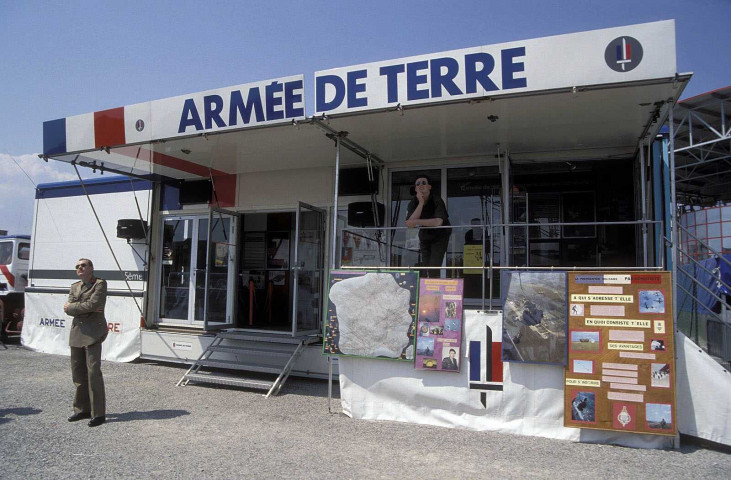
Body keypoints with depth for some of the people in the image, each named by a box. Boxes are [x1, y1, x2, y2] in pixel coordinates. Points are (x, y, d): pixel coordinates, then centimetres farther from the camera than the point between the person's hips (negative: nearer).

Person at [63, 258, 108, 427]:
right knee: (78, 373, 11)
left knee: (93, 372, -10)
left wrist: (71, 307, -5)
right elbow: (69, 309, 3)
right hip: (77, 332, 7)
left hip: (93, 332, -7)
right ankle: (83, 409, 24)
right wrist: (88, 309, -11)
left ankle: (98, 413, -4)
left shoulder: (100, 284, -4)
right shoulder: (75, 287, 15)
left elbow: (92, 304, -18)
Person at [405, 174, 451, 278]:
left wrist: (417, 222, -35)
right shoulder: (413, 203, -8)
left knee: (434, 268, -16)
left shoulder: (437, 201, -20)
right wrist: (421, 203, -27)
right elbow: (409, 224, -24)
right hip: (424, 237, 5)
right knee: (427, 269, 8)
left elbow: (438, 222, -37)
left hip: (439, 236, -5)